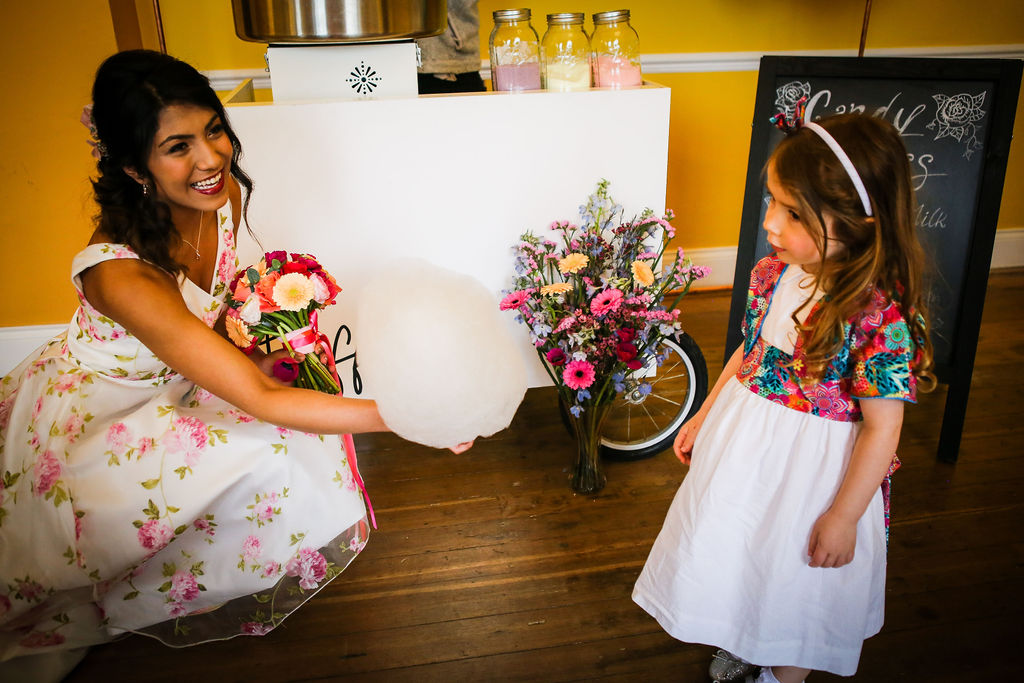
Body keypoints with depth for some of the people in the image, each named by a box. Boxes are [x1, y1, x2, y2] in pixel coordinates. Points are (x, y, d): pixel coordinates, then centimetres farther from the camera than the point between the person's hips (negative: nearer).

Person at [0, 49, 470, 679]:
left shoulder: (226, 195, -16)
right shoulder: (118, 272, -37)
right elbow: (260, 400, -39)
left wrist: (246, 335, -12)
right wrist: (401, 414, -42)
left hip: (170, 386, 6)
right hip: (86, 414, -6)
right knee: (264, 453, -19)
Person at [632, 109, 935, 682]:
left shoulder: (882, 315, -28)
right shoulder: (772, 274, -9)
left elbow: (883, 427, -20)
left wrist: (844, 516, -14)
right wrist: (702, 418, 13)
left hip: (812, 472, -6)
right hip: (742, 447, 6)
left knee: (795, 576, 19)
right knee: (739, 554, 25)